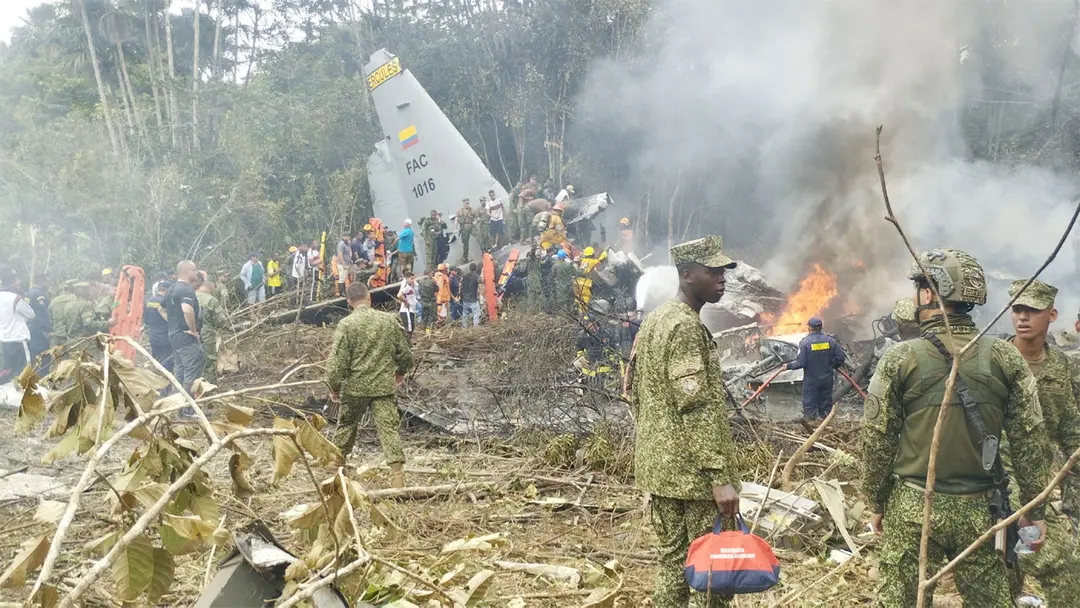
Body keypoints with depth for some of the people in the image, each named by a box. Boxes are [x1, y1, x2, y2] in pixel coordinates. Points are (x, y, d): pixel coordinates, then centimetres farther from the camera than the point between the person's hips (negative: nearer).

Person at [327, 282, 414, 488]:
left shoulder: (346, 324, -9)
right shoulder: (389, 320, 0)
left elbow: (337, 361, -10)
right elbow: (405, 353, 8)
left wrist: (334, 387, 3)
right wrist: (400, 371, 28)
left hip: (355, 387, -1)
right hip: (385, 386, 1)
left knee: (347, 425, 20)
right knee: (390, 428, -2)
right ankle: (397, 475, -10)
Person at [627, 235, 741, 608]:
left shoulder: (653, 320, 13)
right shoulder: (686, 326, -16)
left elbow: (634, 389, 19)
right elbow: (697, 408, -22)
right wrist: (720, 476, -23)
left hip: (659, 465, 9)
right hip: (693, 471, -9)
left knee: (672, 561, 14)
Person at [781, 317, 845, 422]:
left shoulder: (805, 342, -16)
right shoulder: (830, 340, -4)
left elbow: (800, 363, -18)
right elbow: (840, 358, -2)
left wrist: (788, 366, -2)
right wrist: (833, 366, 18)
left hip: (811, 381, -4)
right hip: (827, 379, 4)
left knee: (810, 406, 5)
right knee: (826, 404, 16)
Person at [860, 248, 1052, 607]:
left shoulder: (900, 359, -9)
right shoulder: (1006, 358, -3)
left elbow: (877, 441, -5)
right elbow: (1030, 440, -1)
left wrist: (877, 503, 8)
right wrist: (1034, 510, 8)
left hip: (912, 509, -2)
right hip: (979, 510, 2)